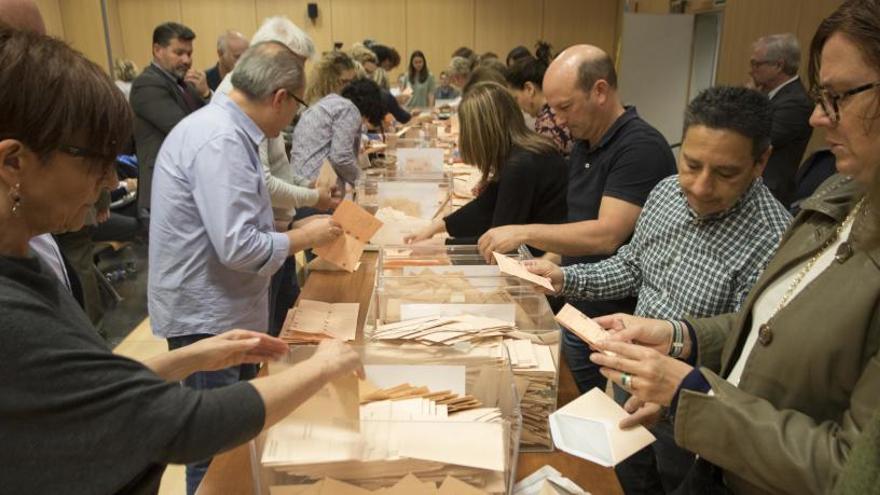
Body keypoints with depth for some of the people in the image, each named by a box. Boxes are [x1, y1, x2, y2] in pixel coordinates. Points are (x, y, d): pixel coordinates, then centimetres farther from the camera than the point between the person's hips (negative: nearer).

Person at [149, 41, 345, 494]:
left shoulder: (224, 129, 7)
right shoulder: (220, 140, -24)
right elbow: (237, 247, -29)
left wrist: (296, 231, 10)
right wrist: (304, 237, -15)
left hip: (222, 309, 10)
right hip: (206, 317, -10)